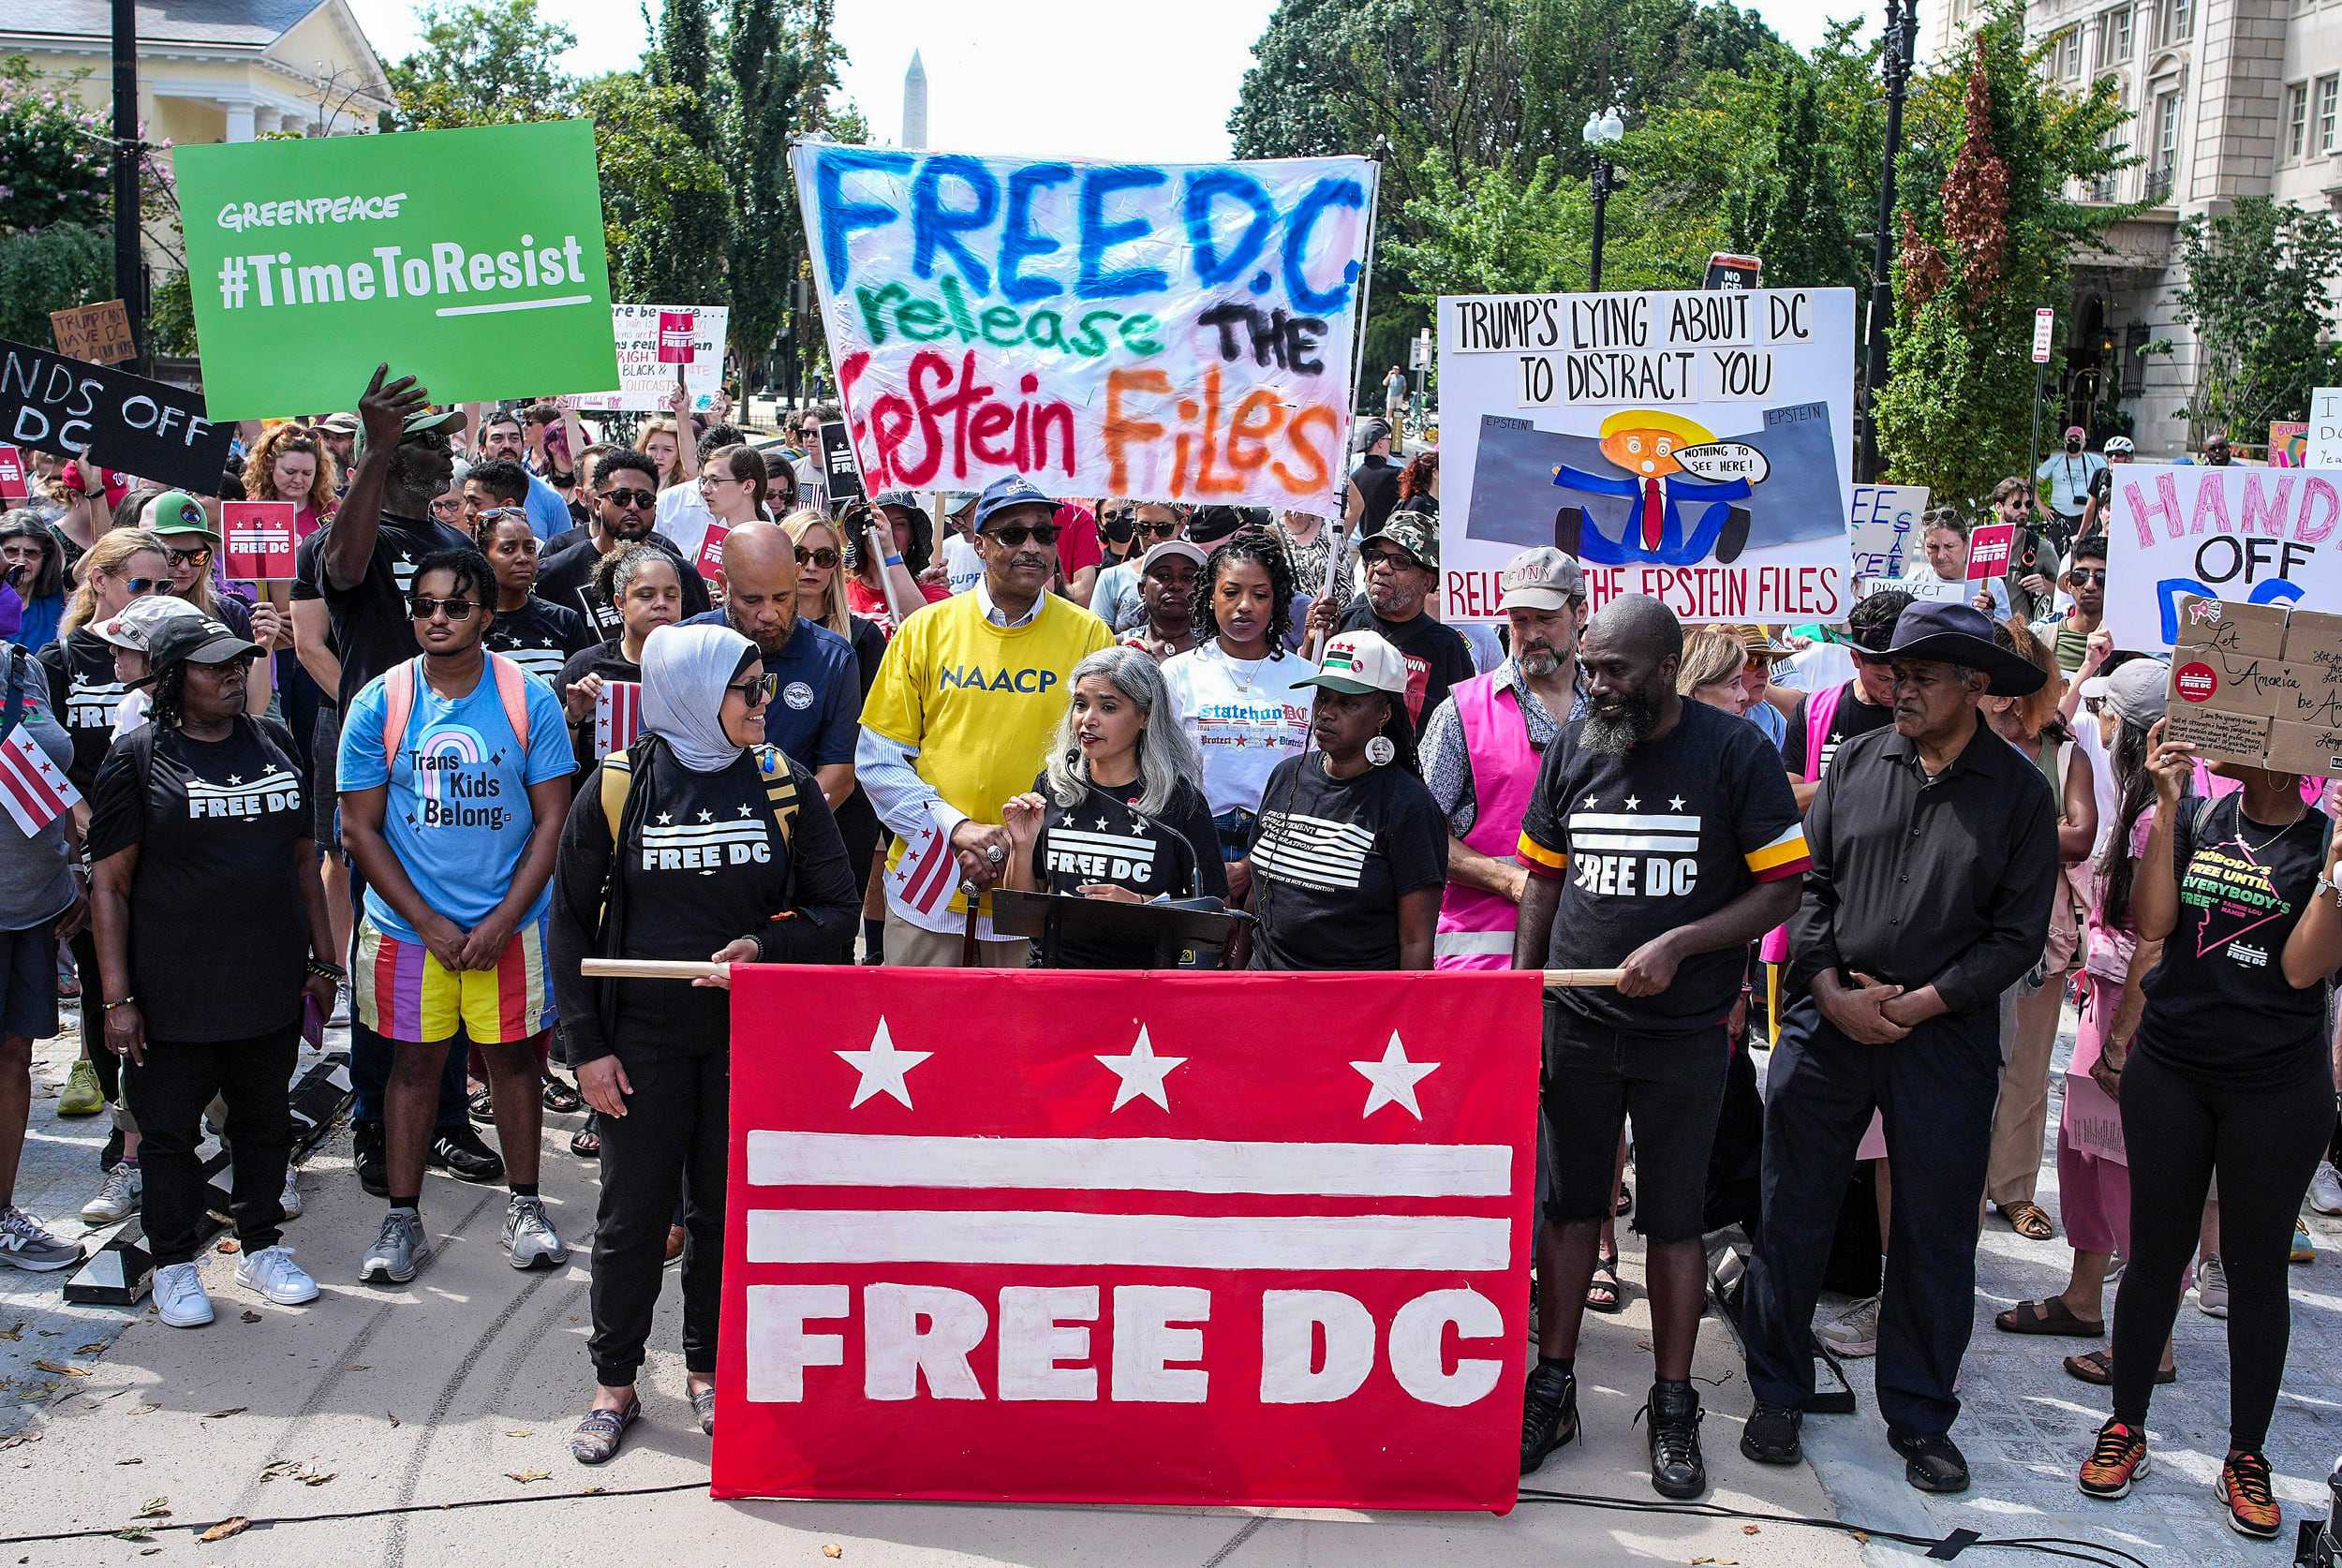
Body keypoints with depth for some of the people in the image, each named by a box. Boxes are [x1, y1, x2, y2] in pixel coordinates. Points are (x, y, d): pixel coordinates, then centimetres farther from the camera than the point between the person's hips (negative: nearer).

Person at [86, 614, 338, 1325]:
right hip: (175, 992, -4)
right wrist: (117, 997, -12)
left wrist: (322, 958, 10)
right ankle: (174, 1265, 24)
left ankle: (262, 1247, 31)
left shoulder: (274, 742, 7)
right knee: (170, 1127, 8)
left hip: (272, 984, 4)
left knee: (264, 1119, 15)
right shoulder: (139, 756, -7)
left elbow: (303, 858, 13)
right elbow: (109, 884, -8)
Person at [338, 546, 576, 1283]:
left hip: (510, 922, 0)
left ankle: (524, 1206, 22)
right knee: (415, 1061, 7)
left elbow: (552, 820, -3)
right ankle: (403, 1219, 18)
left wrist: (503, 920, -11)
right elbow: (361, 829, -2)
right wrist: (429, 923, -9)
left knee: (513, 1055, 8)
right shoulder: (378, 704, -3)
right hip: (407, 922, 1)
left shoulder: (530, 698, -5)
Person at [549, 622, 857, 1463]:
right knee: (633, 1212, 7)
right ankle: (614, 1384, 24)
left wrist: (765, 944, -17)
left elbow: (838, 911, 2)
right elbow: (571, 922, 1)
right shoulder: (617, 788, -4)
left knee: (725, 1208, 10)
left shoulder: (785, 786, 0)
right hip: (643, 1038, -1)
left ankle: (708, 1370, 28)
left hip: (747, 1037, 1)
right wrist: (587, 1045, -3)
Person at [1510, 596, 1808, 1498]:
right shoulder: (1572, 748, 4)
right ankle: (1551, 1390, 21)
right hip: (1573, 1024, 3)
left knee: (1674, 1219, 7)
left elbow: (1781, 886, -6)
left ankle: (1673, 1408, 19)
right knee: (1571, 1206, 10)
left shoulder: (1732, 752, -7)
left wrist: (1678, 944, -18)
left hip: (1685, 1032, -3)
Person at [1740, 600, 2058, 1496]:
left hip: (1946, 1038, -1)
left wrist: (1917, 1005, -10)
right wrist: (1832, 993, -7)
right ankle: (1777, 1396, 21)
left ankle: (1920, 1418, 25)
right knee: (1793, 1215, 5)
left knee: (1935, 1235, 8)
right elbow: (1807, 884, 5)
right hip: (1826, 1023, 2)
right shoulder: (1856, 763, 4)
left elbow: (2019, 933, -3)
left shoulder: (2018, 792, -2)